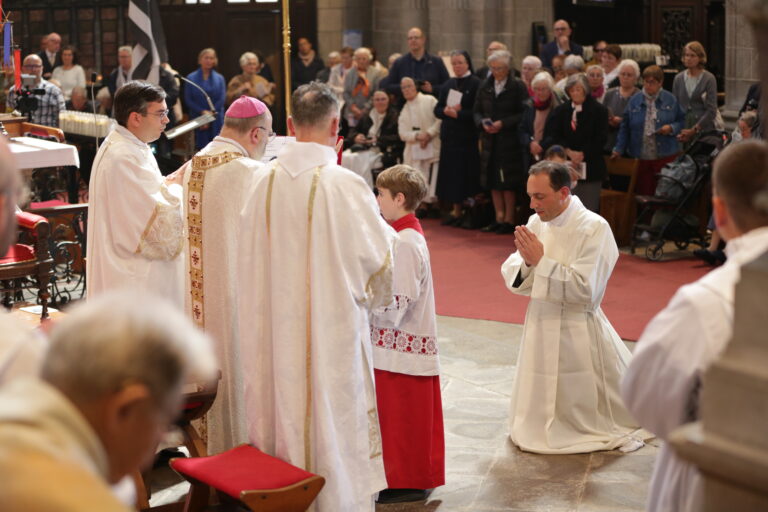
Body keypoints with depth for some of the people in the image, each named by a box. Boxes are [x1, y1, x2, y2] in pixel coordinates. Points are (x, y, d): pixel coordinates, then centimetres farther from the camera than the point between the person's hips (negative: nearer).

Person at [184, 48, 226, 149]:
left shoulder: (219, 78, 7)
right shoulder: (191, 78, 5)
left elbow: (222, 99, 0)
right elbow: (188, 100, 1)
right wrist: (203, 112, -10)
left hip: (216, 120, 1)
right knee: (201, 148, -5)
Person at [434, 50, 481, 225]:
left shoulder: (475, 84, -6)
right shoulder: (448, 84, 15)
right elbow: (437, 110, 12)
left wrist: (457, 113, -15)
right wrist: (447, 110, -8)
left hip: (468, 138, -6)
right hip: (449, 137, 6)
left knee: (467, 175, -5)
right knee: (451, 174, 6)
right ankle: (455, 210, 14)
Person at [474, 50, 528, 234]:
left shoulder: (518, 87, -4)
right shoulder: (485, 87, 10)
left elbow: (524, 113, -8)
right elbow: (476, 111, 12)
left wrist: (503, 123, -16)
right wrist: (482, 123, -9)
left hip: (510, 141, -5)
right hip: (490, 140, 5)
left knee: (508, 182, -3)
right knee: (493, 181, 7)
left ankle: (509, 220, 5)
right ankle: (499, 218, 16)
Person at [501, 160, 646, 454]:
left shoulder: (594, 228, -16)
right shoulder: (536, 223, 2)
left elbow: (585, 289, -22)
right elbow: (512, 279, 5)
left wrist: (542, 261, -21)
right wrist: (527, 262, -17)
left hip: (578, 333, -6)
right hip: (540, 326, 6)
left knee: (583, 409, 10)